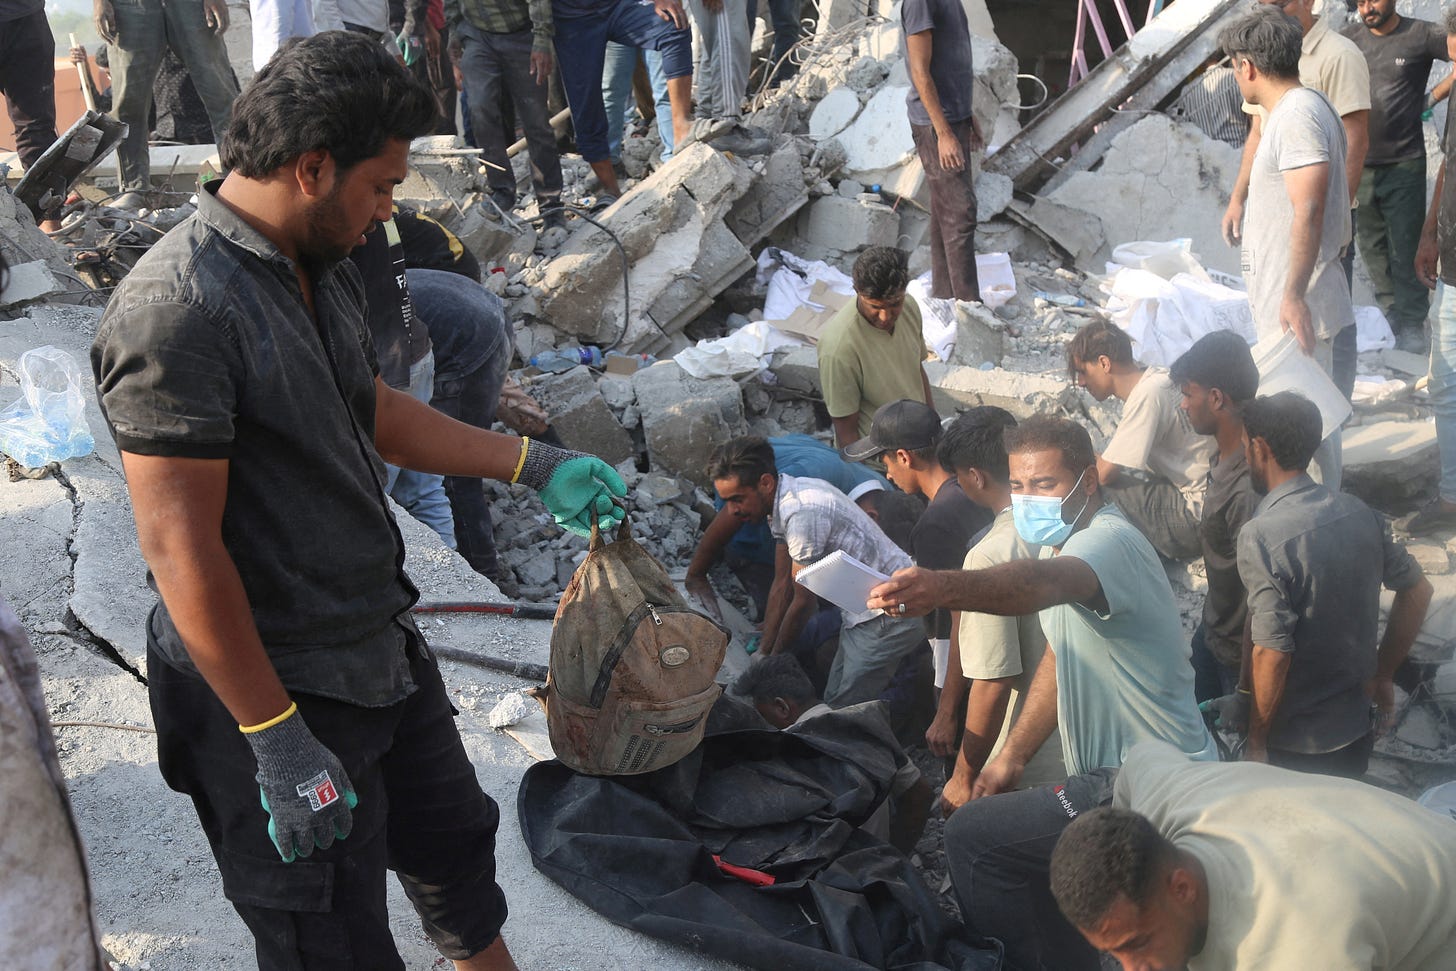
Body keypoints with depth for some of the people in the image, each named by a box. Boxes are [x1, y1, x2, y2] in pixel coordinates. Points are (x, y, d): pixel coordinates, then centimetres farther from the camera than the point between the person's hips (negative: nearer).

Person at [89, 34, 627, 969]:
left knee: (454, 842, 26)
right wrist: (277, 740, -23)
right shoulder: (178, 311, -25)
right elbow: (181, 550, -26)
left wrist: (535, 463, 17)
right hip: (269, 684, -9)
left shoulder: (322, 268, 4)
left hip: (381, 647, 9)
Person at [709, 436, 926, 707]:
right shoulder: (782, 503, 5)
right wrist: (763, 653, 14)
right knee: (833, 699, 13)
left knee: (844, 708, -11)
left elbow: (805, 600, -15)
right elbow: (782, 584, 13)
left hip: (888, 613, -10)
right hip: (863, 611, 10)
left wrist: (774, 660, -1)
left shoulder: (802, 513, -26)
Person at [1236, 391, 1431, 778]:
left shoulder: (1261, 536, -24)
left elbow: (1272, 654, -26)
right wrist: (1382, 675, 17)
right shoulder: (1357, 511, -3)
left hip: (1294, 745, -6)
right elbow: (1418, 592, 8)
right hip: (1358, 729, 6)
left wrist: (1256, 741, -14)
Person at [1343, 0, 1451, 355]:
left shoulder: (1421, 35, -4)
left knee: (1405, 249, -3)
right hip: (1359, 165, 4)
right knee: (1371, 246, 12)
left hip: (1403, 165, -4)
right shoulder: (1349, 39, 6)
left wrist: (1432, 98, -8)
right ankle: (1390, 311, 26)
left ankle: (1412, 325, 6)